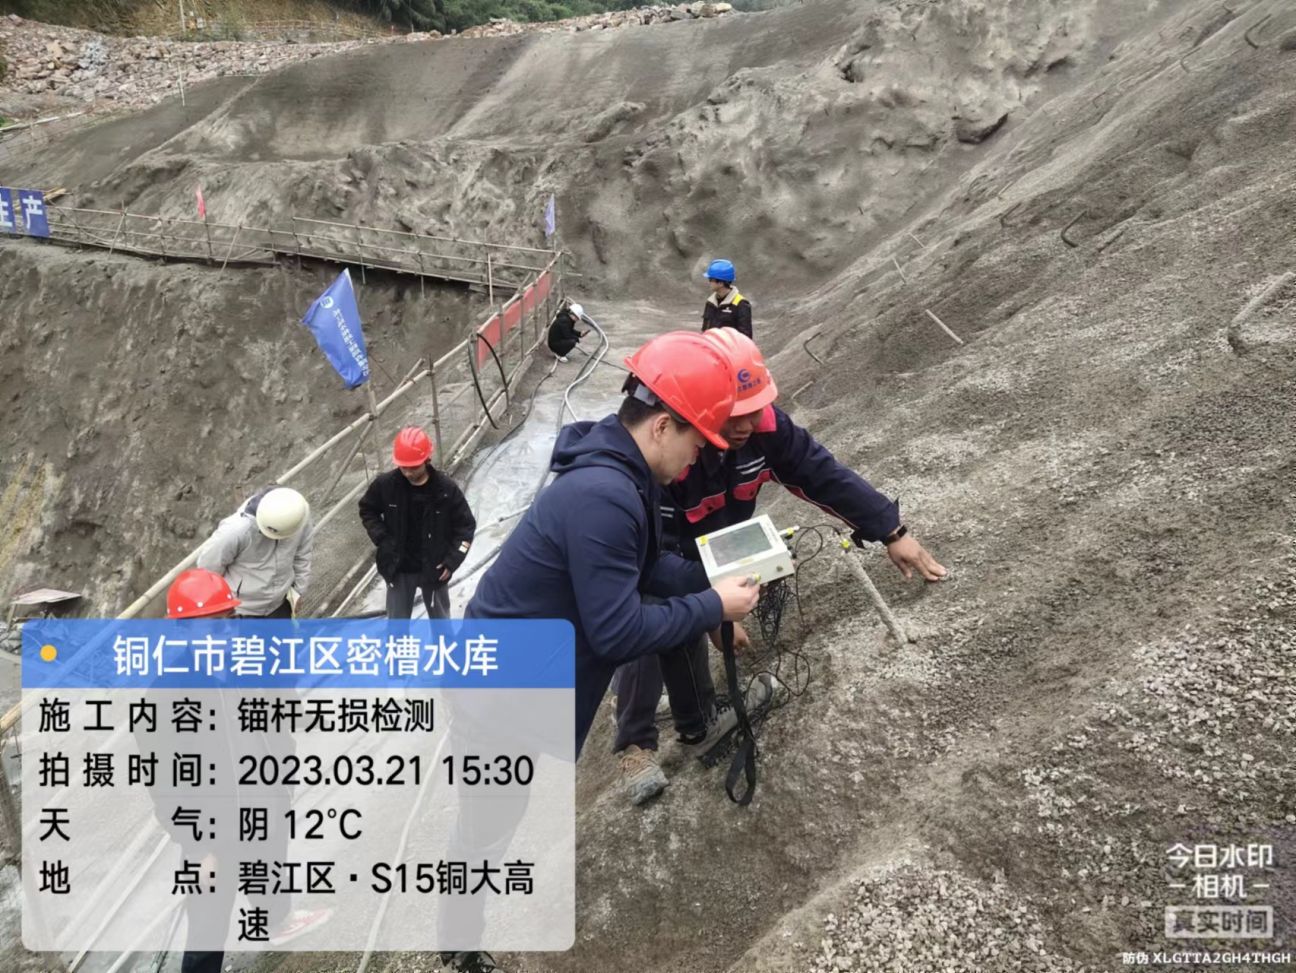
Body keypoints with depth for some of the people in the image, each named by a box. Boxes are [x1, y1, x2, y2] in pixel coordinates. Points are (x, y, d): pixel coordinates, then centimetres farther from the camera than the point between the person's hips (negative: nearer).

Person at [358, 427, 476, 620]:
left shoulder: (446, 489, -19)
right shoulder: (385, 484, -15)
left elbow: (466, 525, -8)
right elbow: (367, 510, 5)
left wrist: (452, 559, -14)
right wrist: (382, 539, -8)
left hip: (434, 568, -1)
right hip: (398, 568, 1)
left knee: (440, 619, 18)